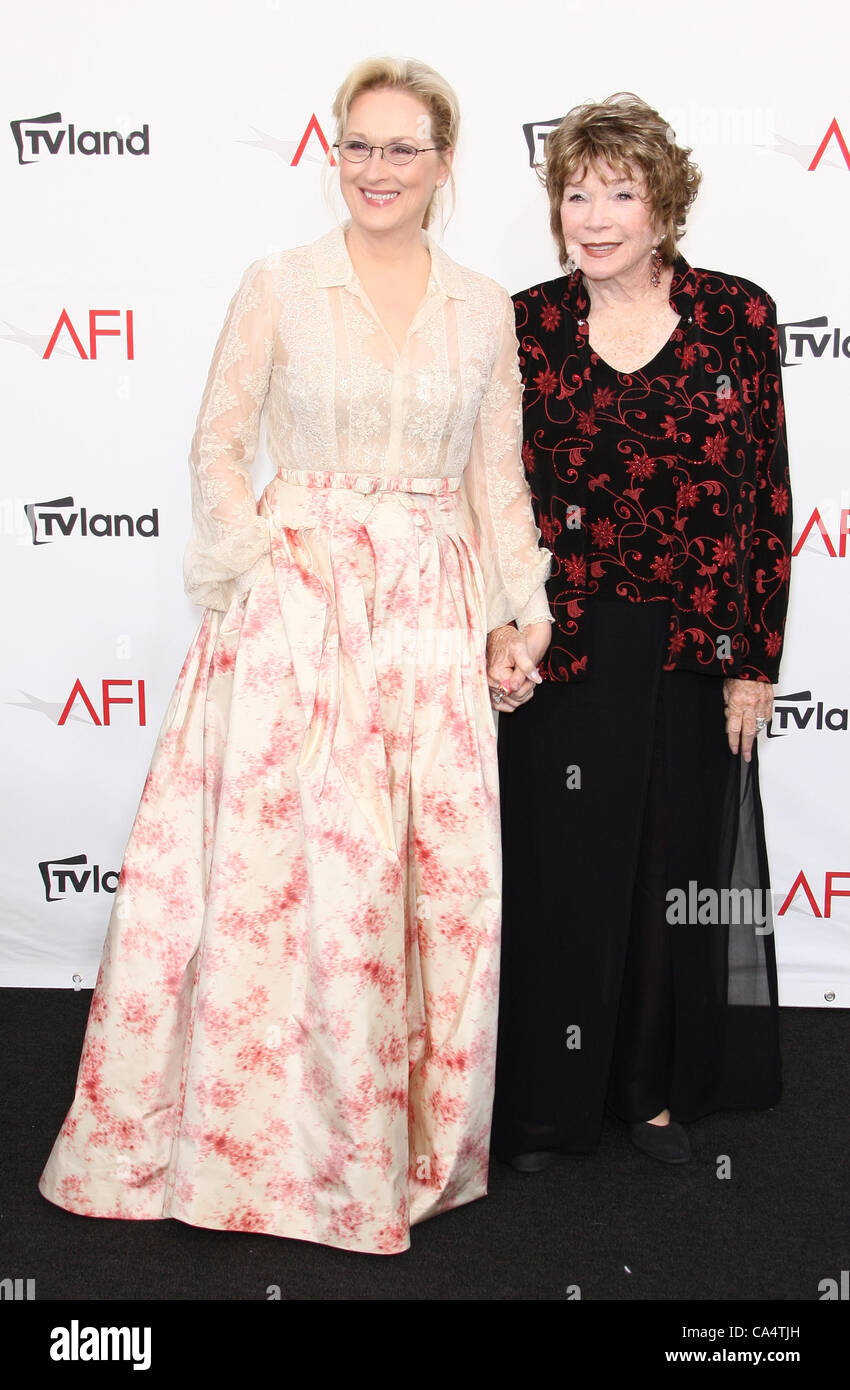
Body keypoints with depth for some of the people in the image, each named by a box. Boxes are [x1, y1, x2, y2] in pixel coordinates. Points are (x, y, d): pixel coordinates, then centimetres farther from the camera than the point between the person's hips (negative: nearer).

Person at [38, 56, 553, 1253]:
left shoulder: (486, 309, 10)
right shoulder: (279, 287, 3)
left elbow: (500, 477, 11)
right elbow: (219, 445, 4)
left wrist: (523, 615, 6)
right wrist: (266, 551, -9)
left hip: (431, 617, 3)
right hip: (294, 611, -2)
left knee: (443, 876, 3)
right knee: (285, 870, -3)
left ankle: (415, 1142, 20)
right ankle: (273, 1134, 15)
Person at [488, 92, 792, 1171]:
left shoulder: (738, 316, -1)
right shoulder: (524, 325, -1)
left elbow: (767, 495, 0)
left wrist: (754, 660, -2)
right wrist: (497, 637, -8)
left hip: (697, 650, 1)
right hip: (563, 647, -1)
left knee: (681, 868, 13)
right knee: (561, 872, 8)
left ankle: (657, 1088, 34)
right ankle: (544, 1101, 27)